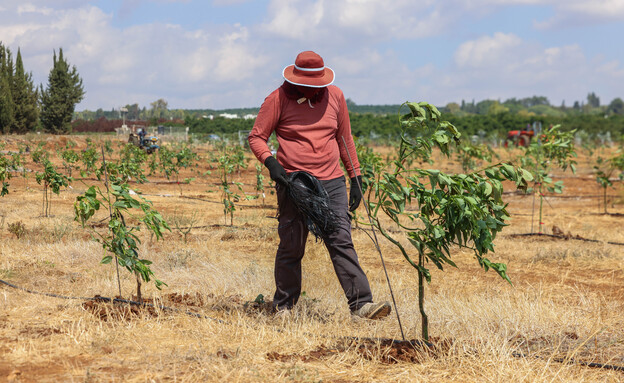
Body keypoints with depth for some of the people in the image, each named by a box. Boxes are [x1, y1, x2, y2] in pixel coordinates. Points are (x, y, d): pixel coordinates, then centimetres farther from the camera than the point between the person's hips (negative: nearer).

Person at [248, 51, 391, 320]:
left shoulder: (335, 96, 8)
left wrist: (356, 177, 14)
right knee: (291, 248, 4)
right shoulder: (278, 99, -3)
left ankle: (361, 305, -11)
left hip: (331, 182, 2)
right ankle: (284, 307, 19)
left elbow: (344, 138, 17)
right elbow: (256, 137, 1)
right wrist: (270, 161, -17)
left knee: (341, 242, -7)